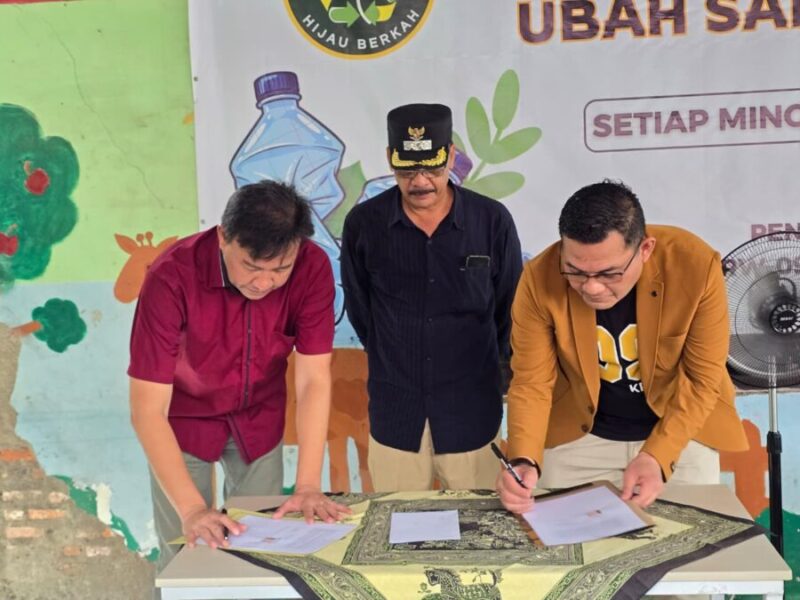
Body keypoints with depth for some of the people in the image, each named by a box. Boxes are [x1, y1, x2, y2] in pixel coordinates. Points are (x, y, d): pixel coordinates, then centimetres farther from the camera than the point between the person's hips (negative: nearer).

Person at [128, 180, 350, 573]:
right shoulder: (172, 278, -32)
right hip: (185, 421, -2)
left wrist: (308, 486, -29)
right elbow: (147, 410, -31)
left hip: (260, 422, 2)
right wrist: (191, 509, -39)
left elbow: (314, 380, -21)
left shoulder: (313, 268, -24)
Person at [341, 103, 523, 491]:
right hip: (395, 414, 1)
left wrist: (480, 367, 11)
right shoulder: (363, 223, -4)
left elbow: (510, 308, 6)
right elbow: (358, 310, 8)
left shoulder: (492, 221, -5)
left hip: (472, 412, 0)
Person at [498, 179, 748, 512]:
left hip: (682, 434, 0)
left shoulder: (698, 267, -25)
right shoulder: (540, 279, -23)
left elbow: (703, 379, -14)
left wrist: (657, 456, -22)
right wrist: (524, 461, -29)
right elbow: (531, 383, -14)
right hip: (577, 438, 0)